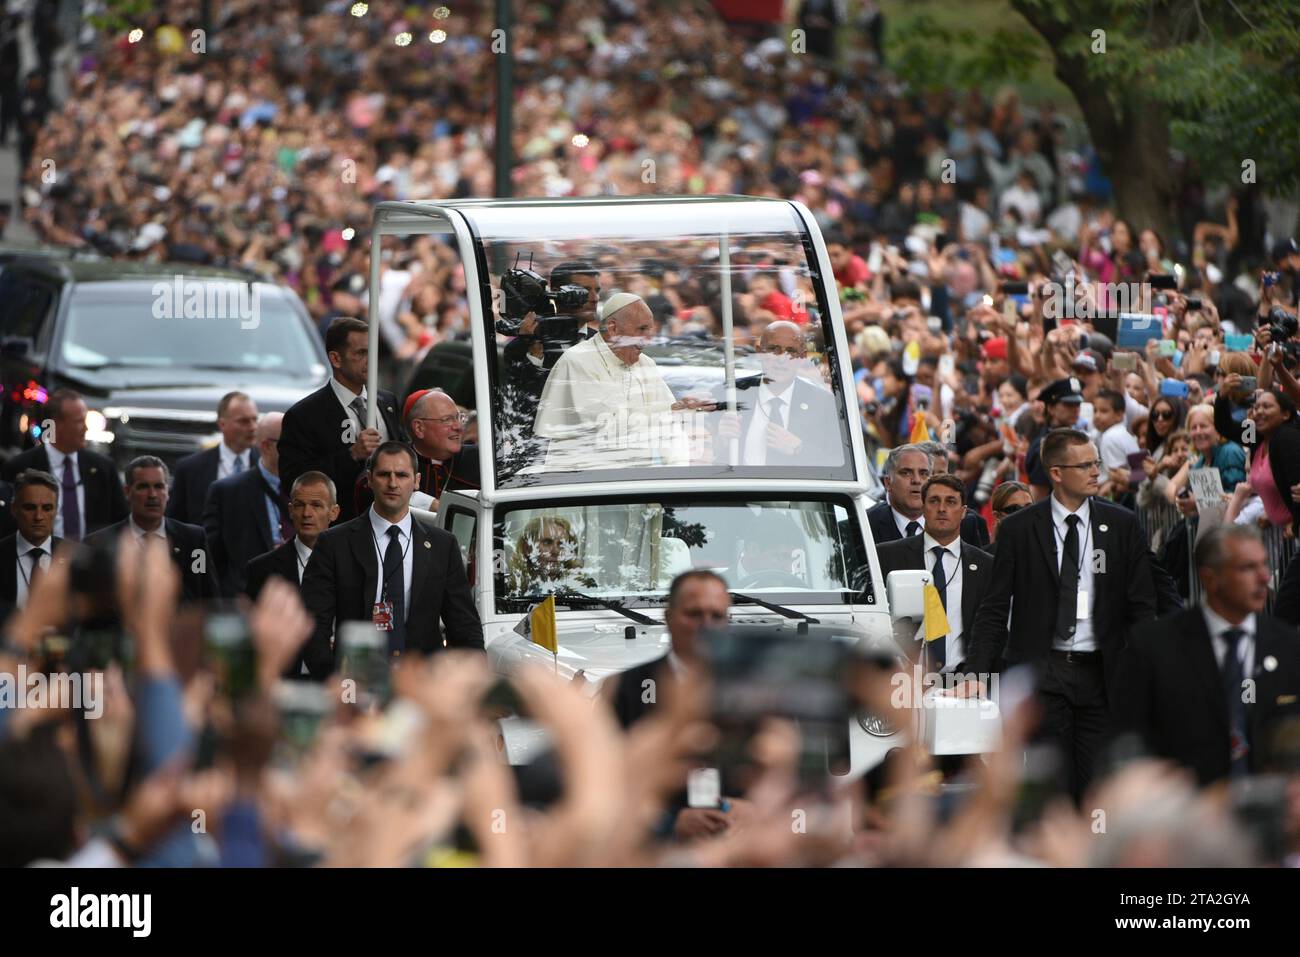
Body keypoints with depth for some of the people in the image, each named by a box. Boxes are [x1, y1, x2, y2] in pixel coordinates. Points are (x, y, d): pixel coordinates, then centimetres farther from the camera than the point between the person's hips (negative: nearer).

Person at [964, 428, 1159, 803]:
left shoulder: (1122, 525, 7)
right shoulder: (1018, 529, 2)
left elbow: (1142, 606, 8)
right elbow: (995, 609, 4)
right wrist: (976, 673, -7)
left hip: (1100, 673, 2)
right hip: (1042, 672, -2)